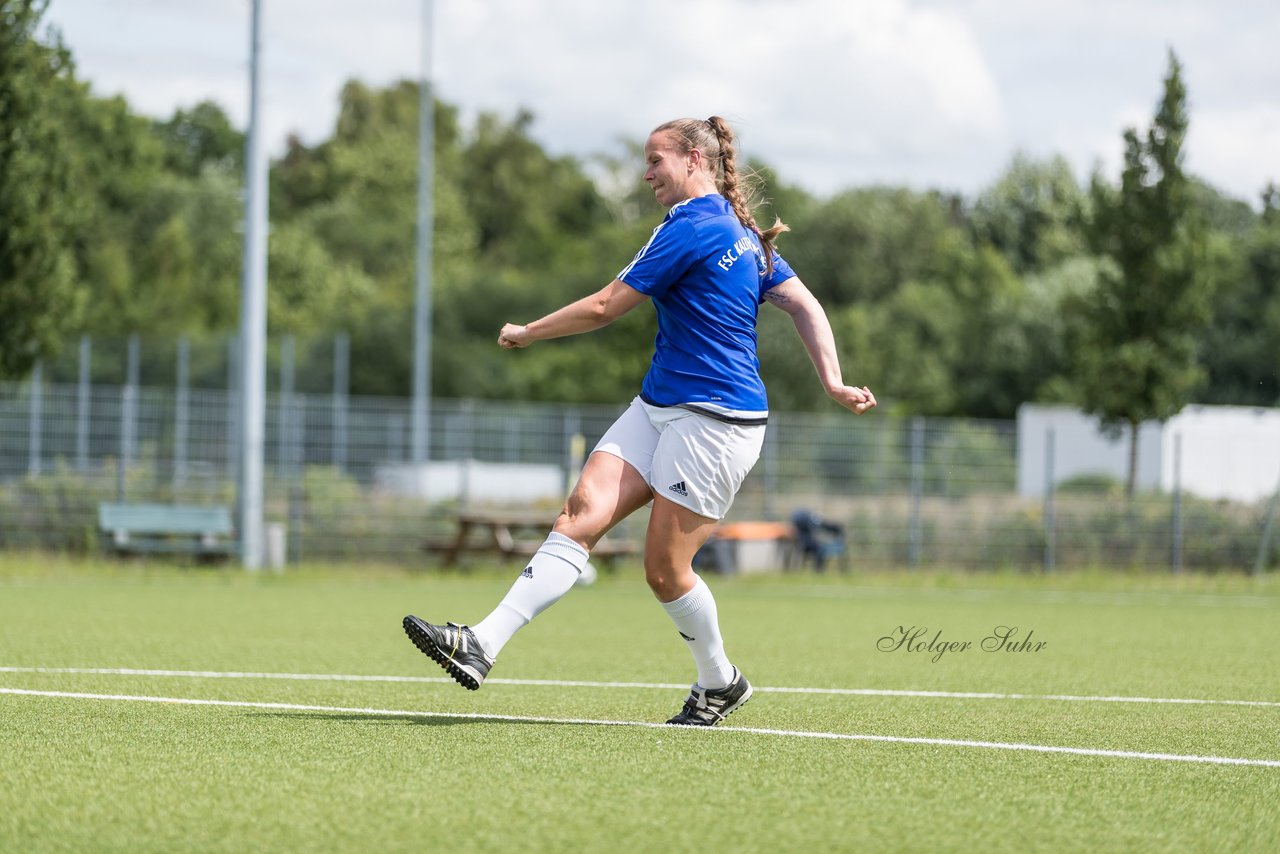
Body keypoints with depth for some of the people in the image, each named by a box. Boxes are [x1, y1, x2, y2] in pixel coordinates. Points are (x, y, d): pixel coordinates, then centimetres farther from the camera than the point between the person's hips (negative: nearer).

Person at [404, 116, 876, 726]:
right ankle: (481, 646, -21)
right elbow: (806, 307, 13)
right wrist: (833, 382, 6)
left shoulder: (693, 226, -14)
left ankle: (720, 682, 23)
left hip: (713, 422, -9)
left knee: (665, 570, -2)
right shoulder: (743, 234, 16)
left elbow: (604, 307, -11)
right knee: (582, 513, -8)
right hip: (658, 407, 9)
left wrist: (525, 333, 2)